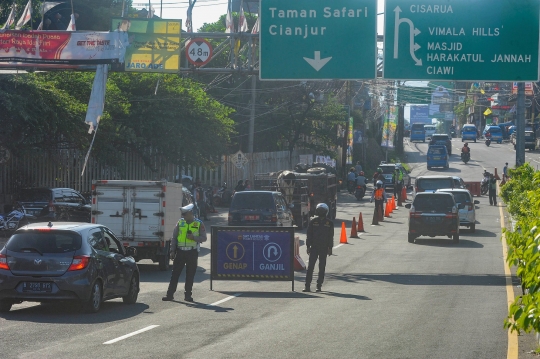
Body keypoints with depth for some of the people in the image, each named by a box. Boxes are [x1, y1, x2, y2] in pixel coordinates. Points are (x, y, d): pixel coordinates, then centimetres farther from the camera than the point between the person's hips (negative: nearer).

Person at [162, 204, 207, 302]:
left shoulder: (199, 224, 1)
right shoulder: (180, 223, 7)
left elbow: (203, 238, 0)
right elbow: (174, 238, 9)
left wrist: (193, 237, -17)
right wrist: (172, 251, 1)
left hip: (192, 252, -2)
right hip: (180, 251, 2)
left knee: (190, 275, 3)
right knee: (175, 274, 1)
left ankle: (188, 295, 12)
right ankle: (170, 294, 4)